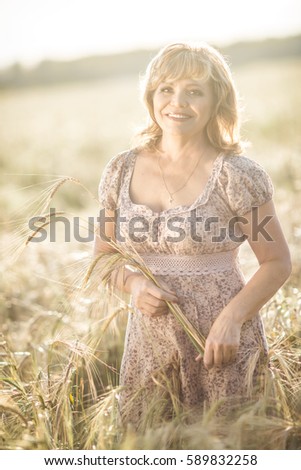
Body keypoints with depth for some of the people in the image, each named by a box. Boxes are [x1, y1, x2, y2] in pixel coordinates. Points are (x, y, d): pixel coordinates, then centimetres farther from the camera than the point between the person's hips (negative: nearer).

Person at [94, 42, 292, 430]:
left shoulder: (236, 175, -10)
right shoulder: (122, 171, 1)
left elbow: (277, 262, -5)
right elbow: (104, 253, 12)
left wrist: (232, 318, -18)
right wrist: (134, 284, -8)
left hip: (222, 346, -3)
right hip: (148, 341, 4)